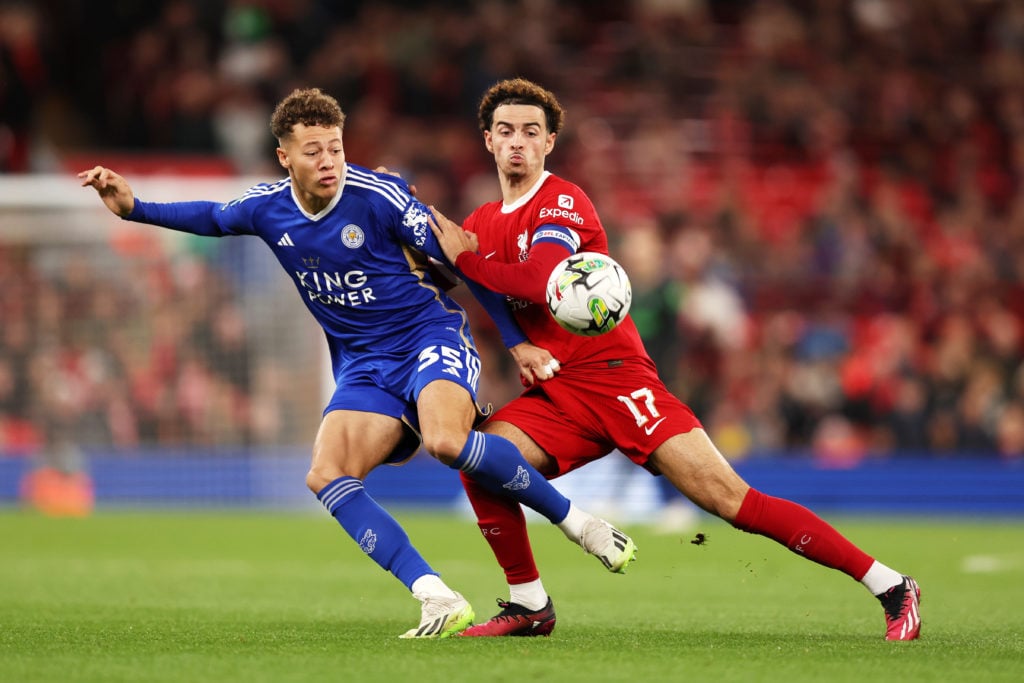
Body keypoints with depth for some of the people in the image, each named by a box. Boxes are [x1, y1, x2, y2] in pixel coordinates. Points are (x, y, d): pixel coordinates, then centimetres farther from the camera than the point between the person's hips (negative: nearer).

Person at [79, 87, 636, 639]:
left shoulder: (380, 196, -16)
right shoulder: (268, 208, -1)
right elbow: (213, 219, 23)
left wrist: (516, 342, -6)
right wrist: (133, 208, 12)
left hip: (430, 335, -6)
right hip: (364, 366, 6)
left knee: (446, 442, -35)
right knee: (326, 478, -18)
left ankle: (576, 520, -15)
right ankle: (439, 602, -23)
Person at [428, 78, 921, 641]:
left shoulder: (562, 202, -7)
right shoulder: (483, 222, 16)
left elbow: (536, 280, -23)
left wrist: (465, 258, -14)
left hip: (613, 377, -6)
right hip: (555, 393, 7)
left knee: (731, 499, -15)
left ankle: (891, 588, -12)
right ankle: (529, 606, 0)